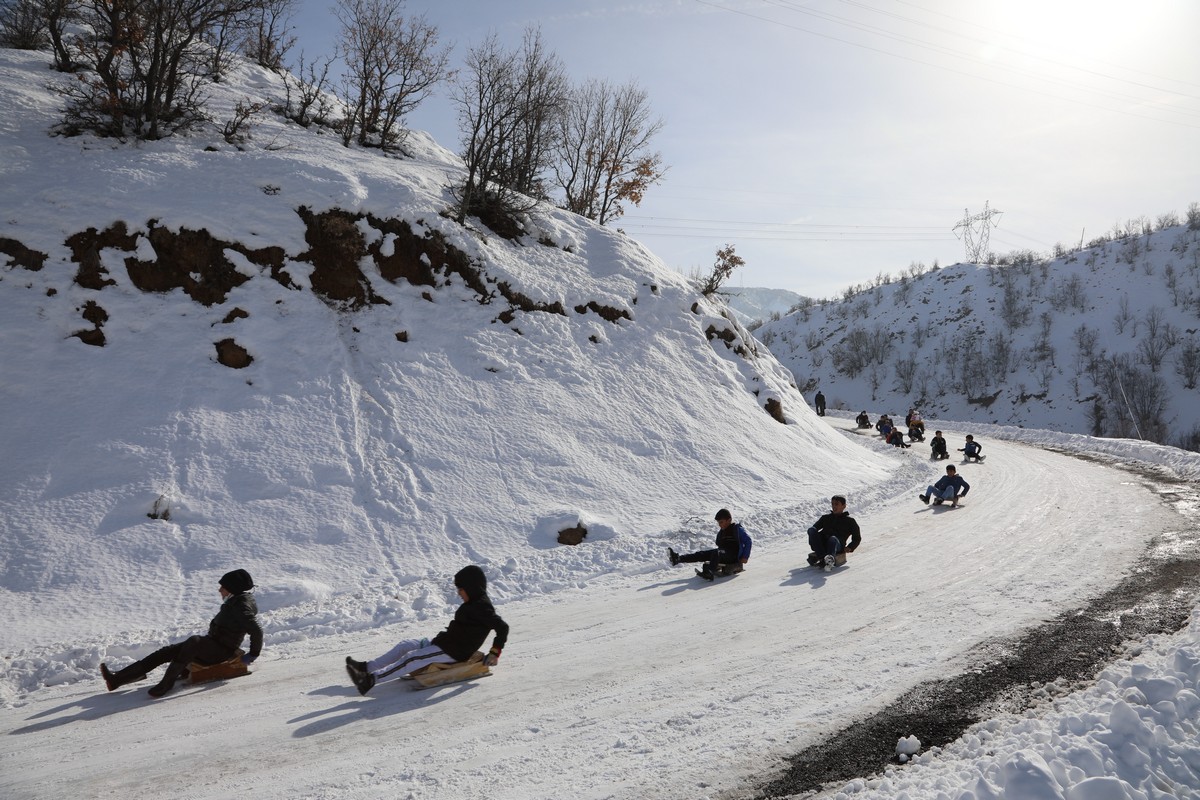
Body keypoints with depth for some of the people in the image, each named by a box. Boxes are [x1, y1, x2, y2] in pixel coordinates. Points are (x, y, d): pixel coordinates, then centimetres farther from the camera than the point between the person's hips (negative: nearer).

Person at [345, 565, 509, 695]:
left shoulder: (481, 607, -17)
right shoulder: (474, 604, 13)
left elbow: (502, 627, -23)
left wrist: (495, 653, -20)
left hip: (452, 653, -10)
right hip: (442, 643, 10)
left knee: (412, 659, -21)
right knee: (405, 645, 5)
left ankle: (371, 679, -28)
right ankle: (366, 667, 3)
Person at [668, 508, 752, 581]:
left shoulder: (737, 529, -2)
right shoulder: (720, 533, 19)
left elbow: (748, 541, -4)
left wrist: (745, 557, -9)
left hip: (734, 558, -7)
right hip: (723, 558, 7)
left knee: (716, 552, -35)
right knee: (703, 554, -11)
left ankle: (710, 572, -60)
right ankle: (677, 559, -25)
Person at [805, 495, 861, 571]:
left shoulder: (849, 520, 23)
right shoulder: (825, 517, 30)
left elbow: (857, 538, 23)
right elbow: (814, 527, 24)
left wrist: (850, 548, 2)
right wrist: (813, 540, 1)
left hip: (837, 545, -3)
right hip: (822, 544, 3)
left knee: (833, 539, -39)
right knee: (811, 530, -27)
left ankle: (830, 559, -69)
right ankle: (823, 557, -43)